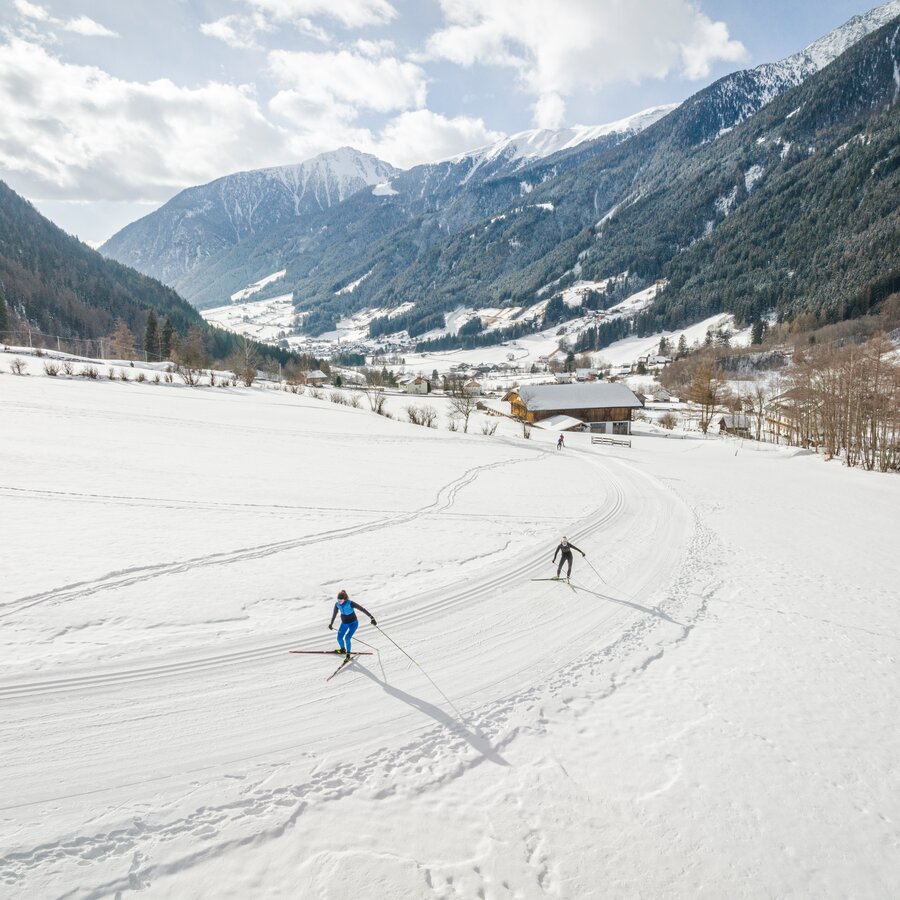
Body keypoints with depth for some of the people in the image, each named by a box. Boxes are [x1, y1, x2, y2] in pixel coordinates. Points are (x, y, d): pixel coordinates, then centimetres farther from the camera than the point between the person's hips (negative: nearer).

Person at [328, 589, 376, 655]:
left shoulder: (350, 603, -31)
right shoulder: (337, 604, -16)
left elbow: (362, 609, -28)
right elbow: (334, 614, 4)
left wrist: (371, 617, -30)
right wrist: (331, 623, 16)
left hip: (353, 623, -5)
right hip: (344, 623, 5)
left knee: (347, 638, -18)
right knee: (339, 638, 7)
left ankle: (348, 653, 5)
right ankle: (343, 649, 39)